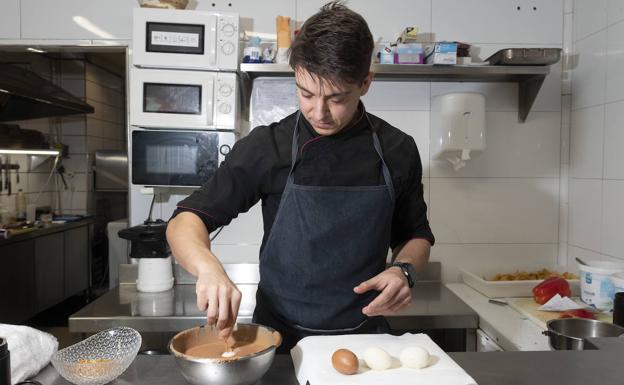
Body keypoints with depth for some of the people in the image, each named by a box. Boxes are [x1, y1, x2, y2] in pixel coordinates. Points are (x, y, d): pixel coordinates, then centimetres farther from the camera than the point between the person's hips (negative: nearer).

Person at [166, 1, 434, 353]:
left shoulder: (397, 151, -1)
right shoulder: (268, 147, -6)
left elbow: (416, 235, 12)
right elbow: (186, 221, -4)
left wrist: (404, 270, -9)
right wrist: (208, 266, -24)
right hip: (280, 340, -1)